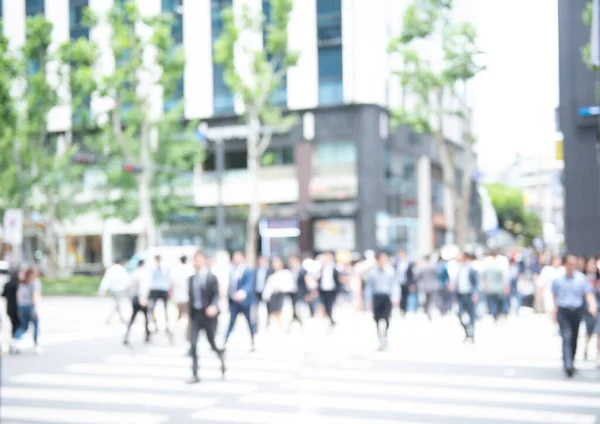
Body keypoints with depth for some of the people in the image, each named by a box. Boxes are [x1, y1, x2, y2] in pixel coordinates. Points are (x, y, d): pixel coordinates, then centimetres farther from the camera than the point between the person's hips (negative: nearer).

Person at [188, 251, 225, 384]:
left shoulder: (212, 277, -5)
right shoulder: (191, 279, 9)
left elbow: (216, 295, -12)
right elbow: (191, 297, 14)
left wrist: (214, 306, -31)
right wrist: (190, 314, 14)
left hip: (208, 314, -4)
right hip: (195, 314, 4)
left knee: (212, 343, 5)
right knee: (193, 344, -6)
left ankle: (221, 356, 40)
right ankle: (195, 375, -1)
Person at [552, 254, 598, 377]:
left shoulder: (581, 278, -1)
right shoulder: (558, 279, -3)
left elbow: (588, 293, -2)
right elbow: (555, 296, 9)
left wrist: (592, 305, -20)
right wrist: (555, 311, 13)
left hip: (576, 311, 3)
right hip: (563, 311, -2)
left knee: (574, 339, 13)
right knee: (566, 338, -14)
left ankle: (571, 363, 29)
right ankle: (568, 365, -20)